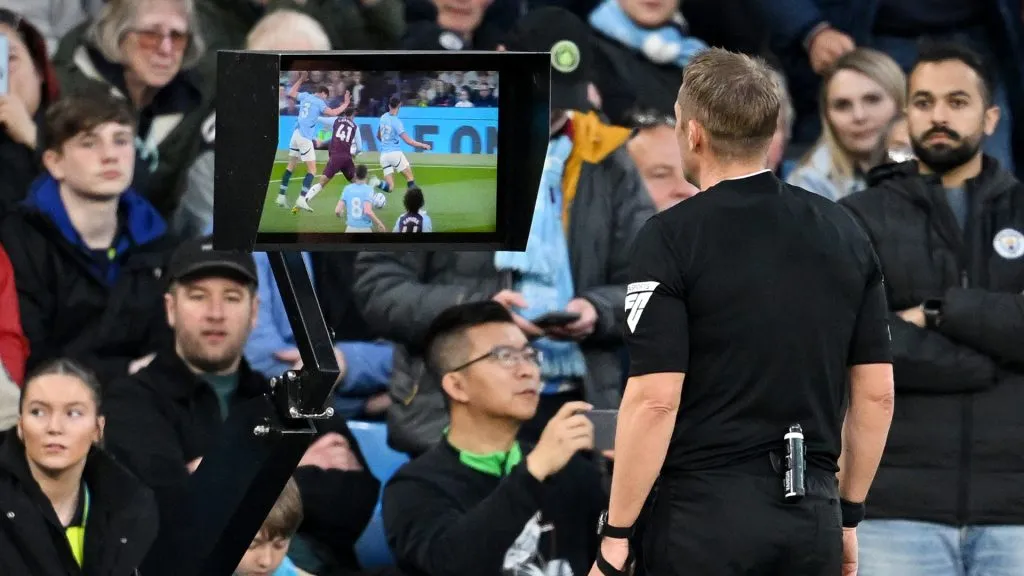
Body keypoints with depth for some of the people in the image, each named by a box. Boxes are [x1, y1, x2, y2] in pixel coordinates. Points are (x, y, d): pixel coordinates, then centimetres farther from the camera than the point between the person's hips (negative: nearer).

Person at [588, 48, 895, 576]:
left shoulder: (674, 238, -10)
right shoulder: (843, 234, 7)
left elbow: (655, 400, -16)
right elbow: (876, 394, 8)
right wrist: (848, 514, 17)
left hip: (706, 517, -5)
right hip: (810, 517, 5)